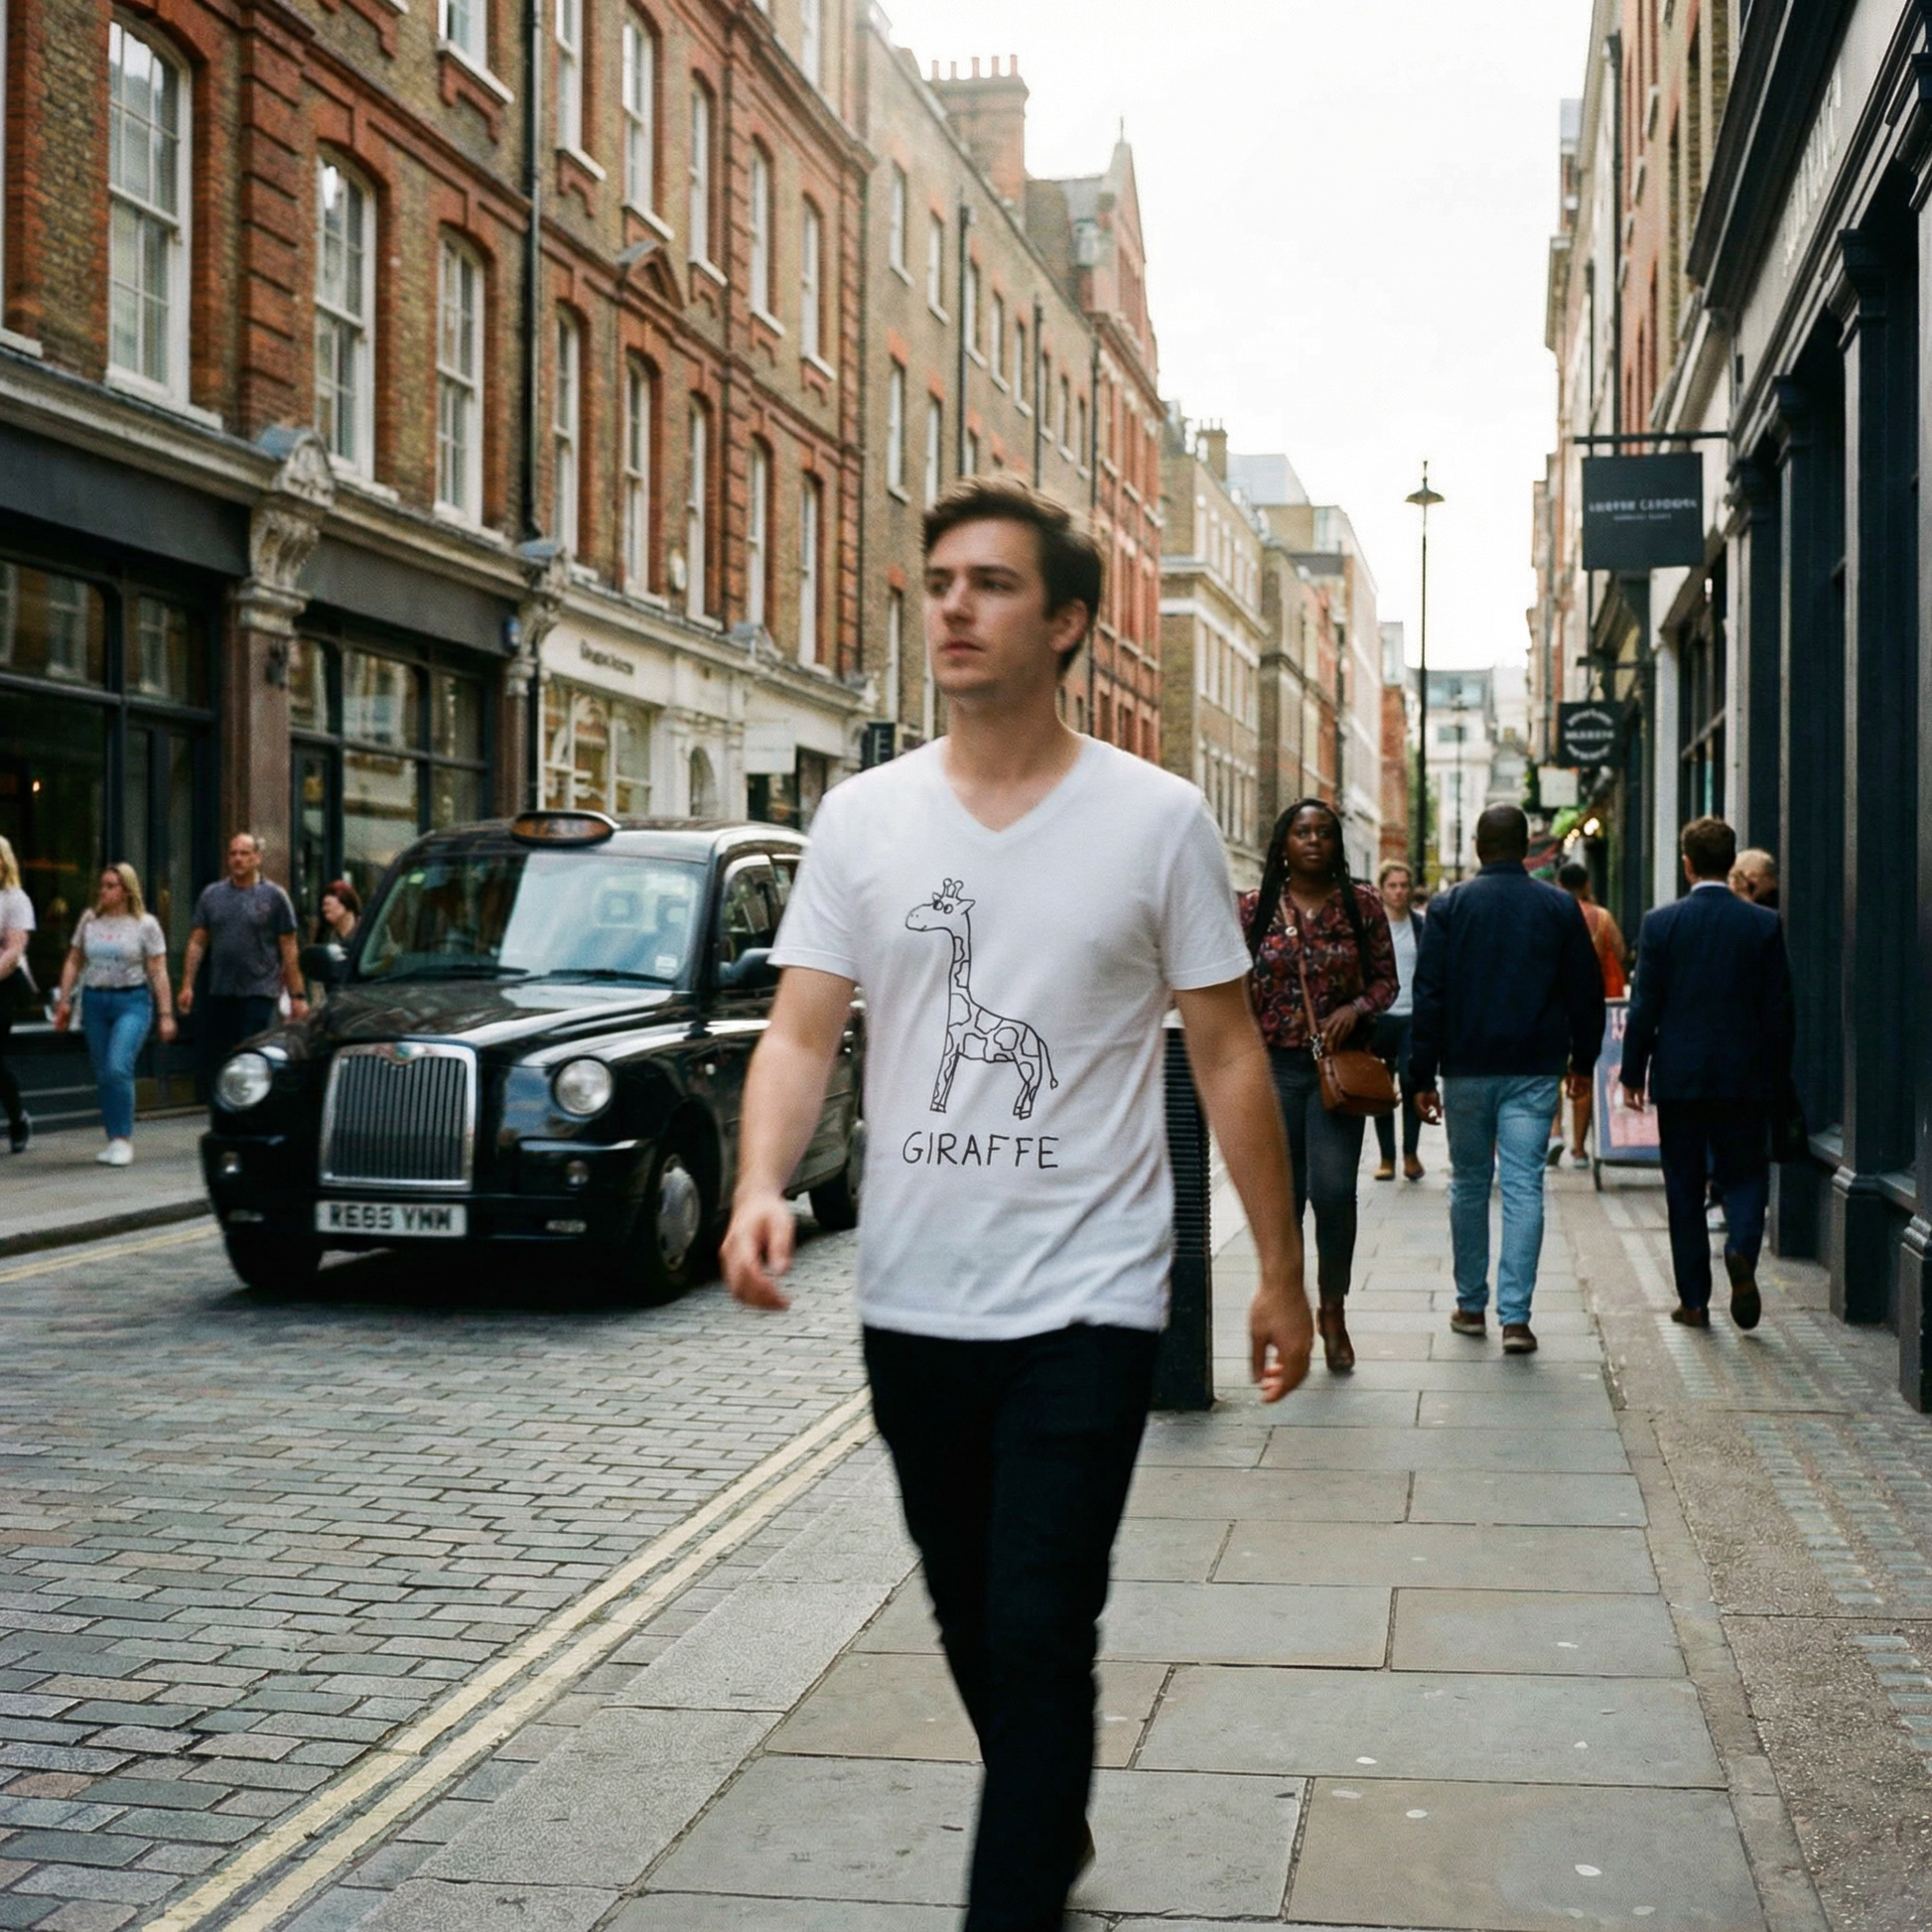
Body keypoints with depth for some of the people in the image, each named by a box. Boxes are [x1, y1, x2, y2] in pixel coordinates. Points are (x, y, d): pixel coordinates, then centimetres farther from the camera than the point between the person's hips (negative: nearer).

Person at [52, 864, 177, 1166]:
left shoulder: (145, 924, -2)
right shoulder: (89, 920, 9)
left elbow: (158, 972, -3)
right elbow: (73, 962, 14)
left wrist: (165, 1013, -7)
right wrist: (64, 1000, 5)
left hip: (132, 1001, -5)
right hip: (94, 1001, 5)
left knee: (118, 1068, -19)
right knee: (102, 1075, 5)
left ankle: (124, 1138, -10)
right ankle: (114, 1140, 14)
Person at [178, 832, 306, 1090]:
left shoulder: (274, 897, 2)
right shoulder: (211, 895, 11)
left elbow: (288, 950, 1)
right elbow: (196, 944, 10)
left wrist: (297, 995, -4)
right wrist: (187, 986, 1)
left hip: (258, 993, -4)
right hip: (218, 993, 4)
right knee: (212, 1064, 6)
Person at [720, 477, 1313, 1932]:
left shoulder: (1155, 820, -4)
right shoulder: (865, 816, 3)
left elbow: (1228, 1056, 0)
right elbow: (803, 1033, 1)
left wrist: (1283, 1275, 0)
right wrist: (763, 1185, -18)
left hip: (1084, 1305, -4)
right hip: (912, 1305, 4)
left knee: (1038, 1640, -8)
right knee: (971, 1623, 19)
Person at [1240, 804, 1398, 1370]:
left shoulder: (1361, 904, 4)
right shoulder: (1254, 908, 5)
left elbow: (1386, 979, 8)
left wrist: (1354, 1009, -11)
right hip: (1273, 1065, 1)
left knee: (1334, 1191, -9)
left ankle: (1333, 1308, 10)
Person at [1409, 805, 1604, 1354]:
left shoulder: (1449, 906, -1)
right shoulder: (1560, 908, 3)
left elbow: (1429, 994, -4)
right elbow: (1586, 990, 8)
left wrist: (1423, 1075, -1)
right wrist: (1583, 1059, 21)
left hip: (1467, 1067, 0)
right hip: (1535, 1070, 0)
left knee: (1468, 1184, 13)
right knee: (1524, 1187, -2)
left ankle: (1471, 1305, 20)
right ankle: (1515, 1316, -9)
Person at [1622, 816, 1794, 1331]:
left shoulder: (1661, 923, -5)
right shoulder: (1764, 925, -2)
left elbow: (1645, 1005, -4)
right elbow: (1780, 1011, 0)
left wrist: (1633, 1072, 4)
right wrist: (1777, 1077, 10)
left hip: (1679, 1076, 0)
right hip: (1745, 1077, 0)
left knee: (1685, 1188, 8)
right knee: (1745, 1174, 10)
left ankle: (1694, 1299, 10)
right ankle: (1741, 1250, -19)